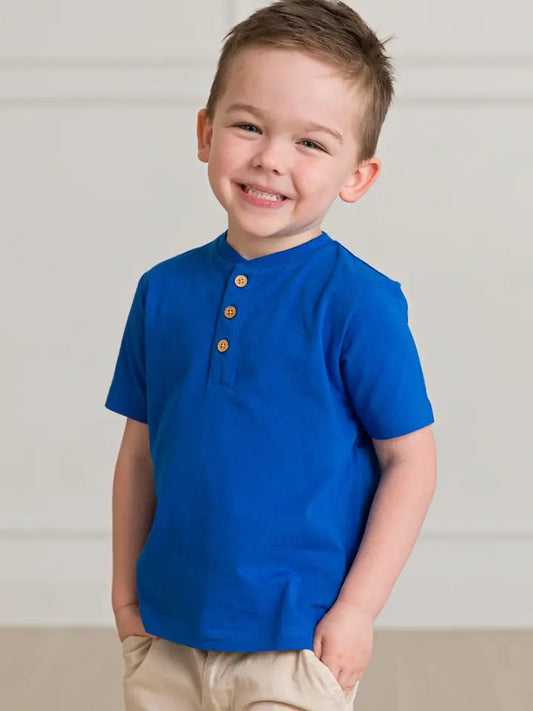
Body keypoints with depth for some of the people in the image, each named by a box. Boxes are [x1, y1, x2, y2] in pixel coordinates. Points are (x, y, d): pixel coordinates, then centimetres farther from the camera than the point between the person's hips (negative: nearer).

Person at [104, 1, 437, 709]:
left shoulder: (357, 303, -13)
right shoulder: (163, 291, 1)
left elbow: (411, 459, -8)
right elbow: (140, 449, 9)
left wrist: (356, 609, -10)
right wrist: (126, 587, 10)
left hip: (296, 647, -4)